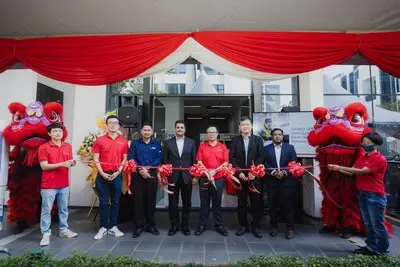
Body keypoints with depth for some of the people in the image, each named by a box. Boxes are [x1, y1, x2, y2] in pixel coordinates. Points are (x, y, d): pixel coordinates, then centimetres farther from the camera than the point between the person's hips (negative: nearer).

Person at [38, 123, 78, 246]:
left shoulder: (68, 146, 8)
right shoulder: (43, 147, -7)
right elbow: (44, 166, -12)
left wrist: (72, 163, -9)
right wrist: (62, 164, -22)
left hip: (64, 184, 5)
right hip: (49, 185, -4)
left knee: (64, 209, 14)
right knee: (46, 210, 4)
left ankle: (64, 230, 26)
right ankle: (46, 234, 16)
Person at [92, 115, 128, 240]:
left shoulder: (123, 141, 3)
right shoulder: (99, 140, 1)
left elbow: (125, 159, 4)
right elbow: (96, 159, -1)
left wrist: (118, 172, -8)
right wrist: (102, 173, -11)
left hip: (117, 175, 1)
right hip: (103, 175, -1)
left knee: (115, 202, 9)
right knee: (103, 202, 7)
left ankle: (113, 227, 22)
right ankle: (103, 227, 20)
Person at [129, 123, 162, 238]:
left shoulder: (156, 144, 7)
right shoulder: (134, 143, 7)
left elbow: (159, 159, -2)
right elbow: (131, 159, -2)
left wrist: (147, 168, -13)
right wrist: (140, 170, -14)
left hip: (151, 175, 1)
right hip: (137, 175, 0)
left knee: (151, 200, 6)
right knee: (138, 201, 1)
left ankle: (151, 225, 20)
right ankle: (138, 226, 13)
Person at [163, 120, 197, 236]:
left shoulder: (191, 142, 4)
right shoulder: (168, 142, 3)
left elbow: (194, 160, 3)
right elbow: (164, 160, 2)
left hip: (187, 176, 0)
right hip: (173, 177, 0)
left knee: (186, 202, 9)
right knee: (173, 203, 8)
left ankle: (185, 225, 24)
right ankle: (174, 225, 24)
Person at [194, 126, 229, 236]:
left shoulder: (222, 147, 4)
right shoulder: (202, 146, 4)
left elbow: (226, 163, -1)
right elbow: (199, 162, -2)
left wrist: (215, 171, -12)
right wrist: (207, 173, -13)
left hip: (219, 178, 0)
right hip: (204, 178, 0)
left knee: (217, 202, 10)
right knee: (204, 202, 8)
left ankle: (219, 225, 21)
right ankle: (202, 224, 19)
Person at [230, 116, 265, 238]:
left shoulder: (258, 139, 6)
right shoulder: (235, 140, 6)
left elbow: (261, 157, -1)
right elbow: (232, 157, 0)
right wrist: (239, 172, -10)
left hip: (255, 176, 0)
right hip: (240, 175, 0)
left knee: (256, 202, 4)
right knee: (241, 203, 8)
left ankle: (256, 226, 18)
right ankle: (243, 226, 21)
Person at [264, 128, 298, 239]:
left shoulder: (290, 147, 8)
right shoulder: (266, 148, 7)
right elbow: (264, 163, -1)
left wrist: (284, 172, -13)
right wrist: (273, 172, -15)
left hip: (287, 180, 0)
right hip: (272, 181, 1)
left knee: (288, 204, 2)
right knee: (272, 204, 6)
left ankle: (290, 228, 13)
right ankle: (274, 227, 19)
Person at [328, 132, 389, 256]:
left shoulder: (380, 159, -13)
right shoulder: (362, 158, 12)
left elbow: (361, 171, -23)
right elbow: (351, 172, 10)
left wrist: (340, 167, -22)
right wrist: (336, 168, -5)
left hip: (375, 196, -8)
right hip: (362, 194, 8)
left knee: (377, 225, 4)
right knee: (368, 224, 16)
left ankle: (382, 250, 17)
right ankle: (371, 246, 27)